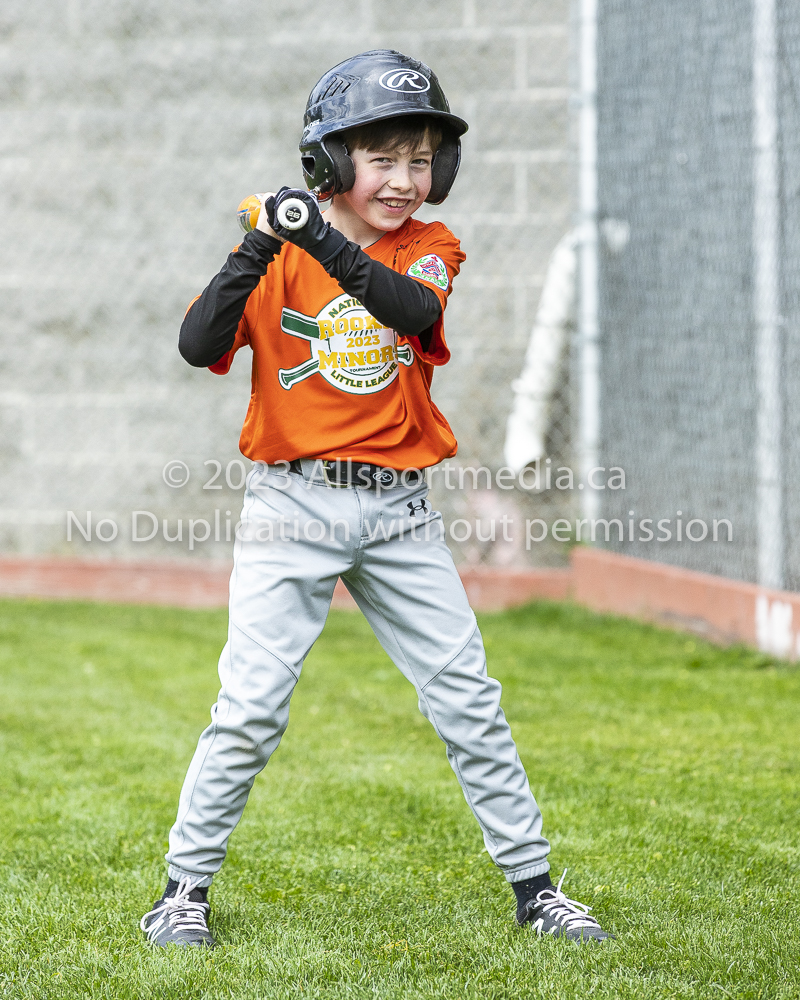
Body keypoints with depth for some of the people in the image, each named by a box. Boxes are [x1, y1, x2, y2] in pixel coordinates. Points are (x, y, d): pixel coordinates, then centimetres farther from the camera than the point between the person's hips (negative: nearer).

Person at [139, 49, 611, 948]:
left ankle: (533, 884, 13)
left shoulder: (431, 249, 5)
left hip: (398, 512, 2)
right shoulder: (278, 254, -1)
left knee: (468, 700, 4)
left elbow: (416, 310, -19)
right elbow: (199, 346, -14)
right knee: (250, 708, -7)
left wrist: (331, 248, -33)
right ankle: (185, 888, 6)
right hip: (292, 508, -2)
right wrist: (259, 250, -26)